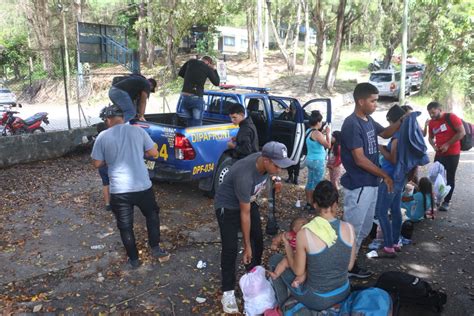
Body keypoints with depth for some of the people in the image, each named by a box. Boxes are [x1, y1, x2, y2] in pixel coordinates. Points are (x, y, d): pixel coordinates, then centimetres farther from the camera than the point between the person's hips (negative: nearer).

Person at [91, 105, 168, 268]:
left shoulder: (103, 137, -2)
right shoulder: (138, 130, 0)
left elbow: (97, 163, 4)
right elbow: (154, 153, 5)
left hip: (119, 190, -1)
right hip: (143, 186, 1)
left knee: (125, 226, 15)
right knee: (152, 215, 26)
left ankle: (134, 259, 24)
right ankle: (155, 248, 26)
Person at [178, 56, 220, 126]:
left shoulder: (191, 62, 8)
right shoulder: (207, 68, -1)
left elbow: (180, 73, 15)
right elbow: (216, 83, 8)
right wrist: (214, 70, 18)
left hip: (184, 96, 4)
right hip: (196, 98, -4)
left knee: (190, 120, 17)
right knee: (197, 123, 0)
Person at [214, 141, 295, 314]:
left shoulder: (265, 161, -20)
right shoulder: (244, 176, -40)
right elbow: (245, 213, -29)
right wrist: (247, 245, -19)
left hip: (248, 201, 7)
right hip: (228, 206, -7)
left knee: (258, 240, 7)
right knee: (230, 248, -11)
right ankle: (228, 292, 3)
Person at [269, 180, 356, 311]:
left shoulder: (304, 234, -24)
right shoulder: (349, 228, -13)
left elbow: (298, 271, -11)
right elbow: (349, 266, 0)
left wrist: (287, 245, 3)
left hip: (318, 300, -4)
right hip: (344, 293, 5)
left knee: (275, 259, 16)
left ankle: (280, 303, 30)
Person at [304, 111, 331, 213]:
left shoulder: (308, 131, 6)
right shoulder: (317, 133, -21)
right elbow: (328, 145, -17)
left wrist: (323, 134, 10)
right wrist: (328, 133, -8)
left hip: (310, 160, 9)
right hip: (318, 161, -9)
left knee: (310, 182, 15)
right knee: (317, 184, 0)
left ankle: (308, 203, 23)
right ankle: (313, 205, 6)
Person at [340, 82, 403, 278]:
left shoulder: (369, 121, 8)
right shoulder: (352, 124, -20)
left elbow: (385, 133, 27)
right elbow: (360, 159, -23)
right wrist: (385, 176, -15)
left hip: (370, 183, 10)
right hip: (358, 185, -10)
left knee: (365, 227, 20)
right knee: (353, 228, 3)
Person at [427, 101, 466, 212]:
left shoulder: (451, 117, -12)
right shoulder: (431, 123, 5)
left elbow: (462, 132, -15)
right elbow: (430, 137, 16)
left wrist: (447, 144, -18)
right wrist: (434, 145, -6)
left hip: (452, 154, -5)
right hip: (439, 154, 5)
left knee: (450, 178, 2)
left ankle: (446, 202, 10)